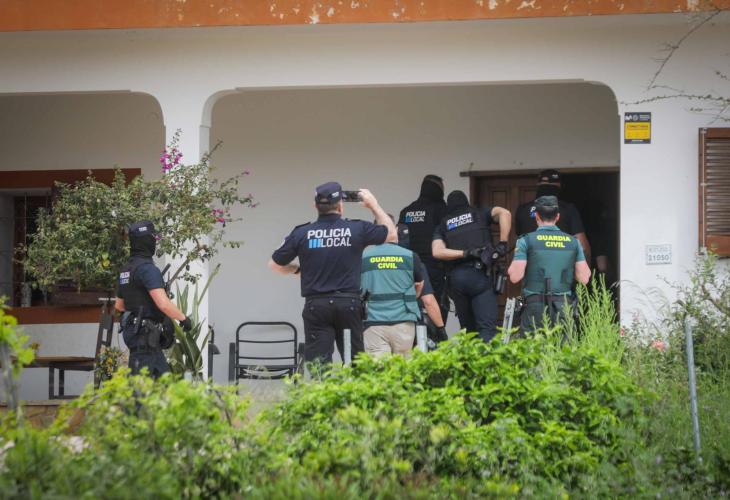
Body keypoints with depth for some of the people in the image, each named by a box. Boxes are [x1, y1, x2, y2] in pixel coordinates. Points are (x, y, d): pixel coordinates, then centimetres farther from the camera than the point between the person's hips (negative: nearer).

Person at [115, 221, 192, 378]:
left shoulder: (127, 269, 13)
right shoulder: (147, 268, -17)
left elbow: (119, 305, 24)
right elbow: (163, 304, -26)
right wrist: (183, 318, -12)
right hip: (144, 333, -10)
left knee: (163, 375, 11)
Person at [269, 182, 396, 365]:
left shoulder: (302, 233, -2)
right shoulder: (357, 229, -2)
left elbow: (275, 265, 8)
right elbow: (391, 234, 15)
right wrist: (374, 205, 24)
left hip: (316, 304, 0)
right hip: (349, 302, 0)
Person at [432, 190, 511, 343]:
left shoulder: (442, 225, 19)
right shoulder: (480, 214, 15)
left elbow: (437, 252, 1)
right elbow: (505, 213, -4)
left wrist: (465, 253, -2)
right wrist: (502, 244, -3)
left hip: (455, 277, 3)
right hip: (479, 274, -3)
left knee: (467, 327, 14)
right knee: (487, 327, -12)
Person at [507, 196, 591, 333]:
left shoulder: (527, 240, -2)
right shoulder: (573, 242, 7)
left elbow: (515, 277, -7)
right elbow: (584, 278, 5)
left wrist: (513, 265, 12)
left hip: (535, 307, -3)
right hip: (564, 306, 3)